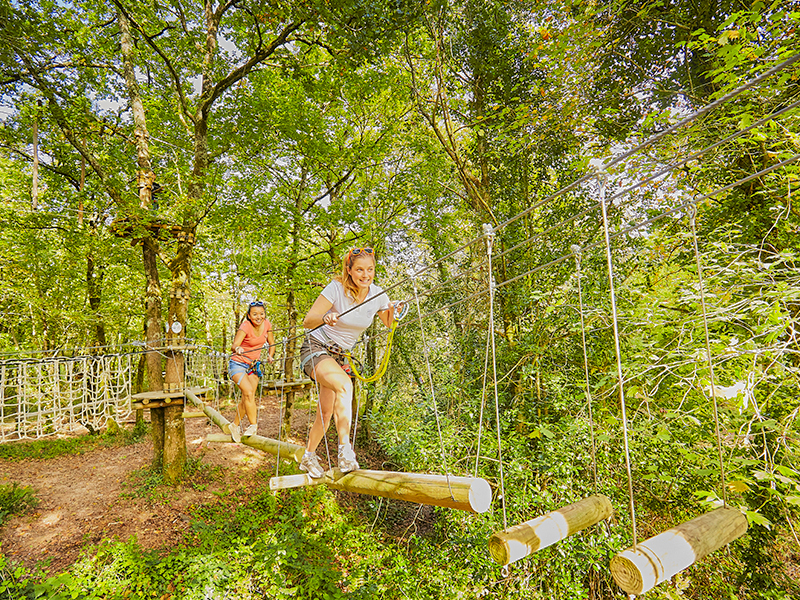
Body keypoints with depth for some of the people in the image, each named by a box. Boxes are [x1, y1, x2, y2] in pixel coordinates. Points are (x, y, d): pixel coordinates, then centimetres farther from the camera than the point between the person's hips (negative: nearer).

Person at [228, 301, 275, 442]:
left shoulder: (267, 325, -7)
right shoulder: (245, 327, -22)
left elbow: (271, 344, 9)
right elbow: (234, 345, -35)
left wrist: (270, 355, -7)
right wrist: (237, 349, -57)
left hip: (254, 364, 5)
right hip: (238, 364, -5)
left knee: (247, 398, 7)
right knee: (249, 393, -22)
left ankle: (235, 425, 28)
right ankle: (254, 425, -7)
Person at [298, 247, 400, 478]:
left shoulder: (377, 295, -8)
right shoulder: (336, 288, -20)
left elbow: (388, 324, 7)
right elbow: (307, 322, -21)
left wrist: (393, 312, -16)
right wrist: (325, 318, -43)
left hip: (339, 355, 5)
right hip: (315, 348, -5)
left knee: (326, 413, 10)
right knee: (344, 384, -35)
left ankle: (308, 457, 33)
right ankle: (345, 450, -32)